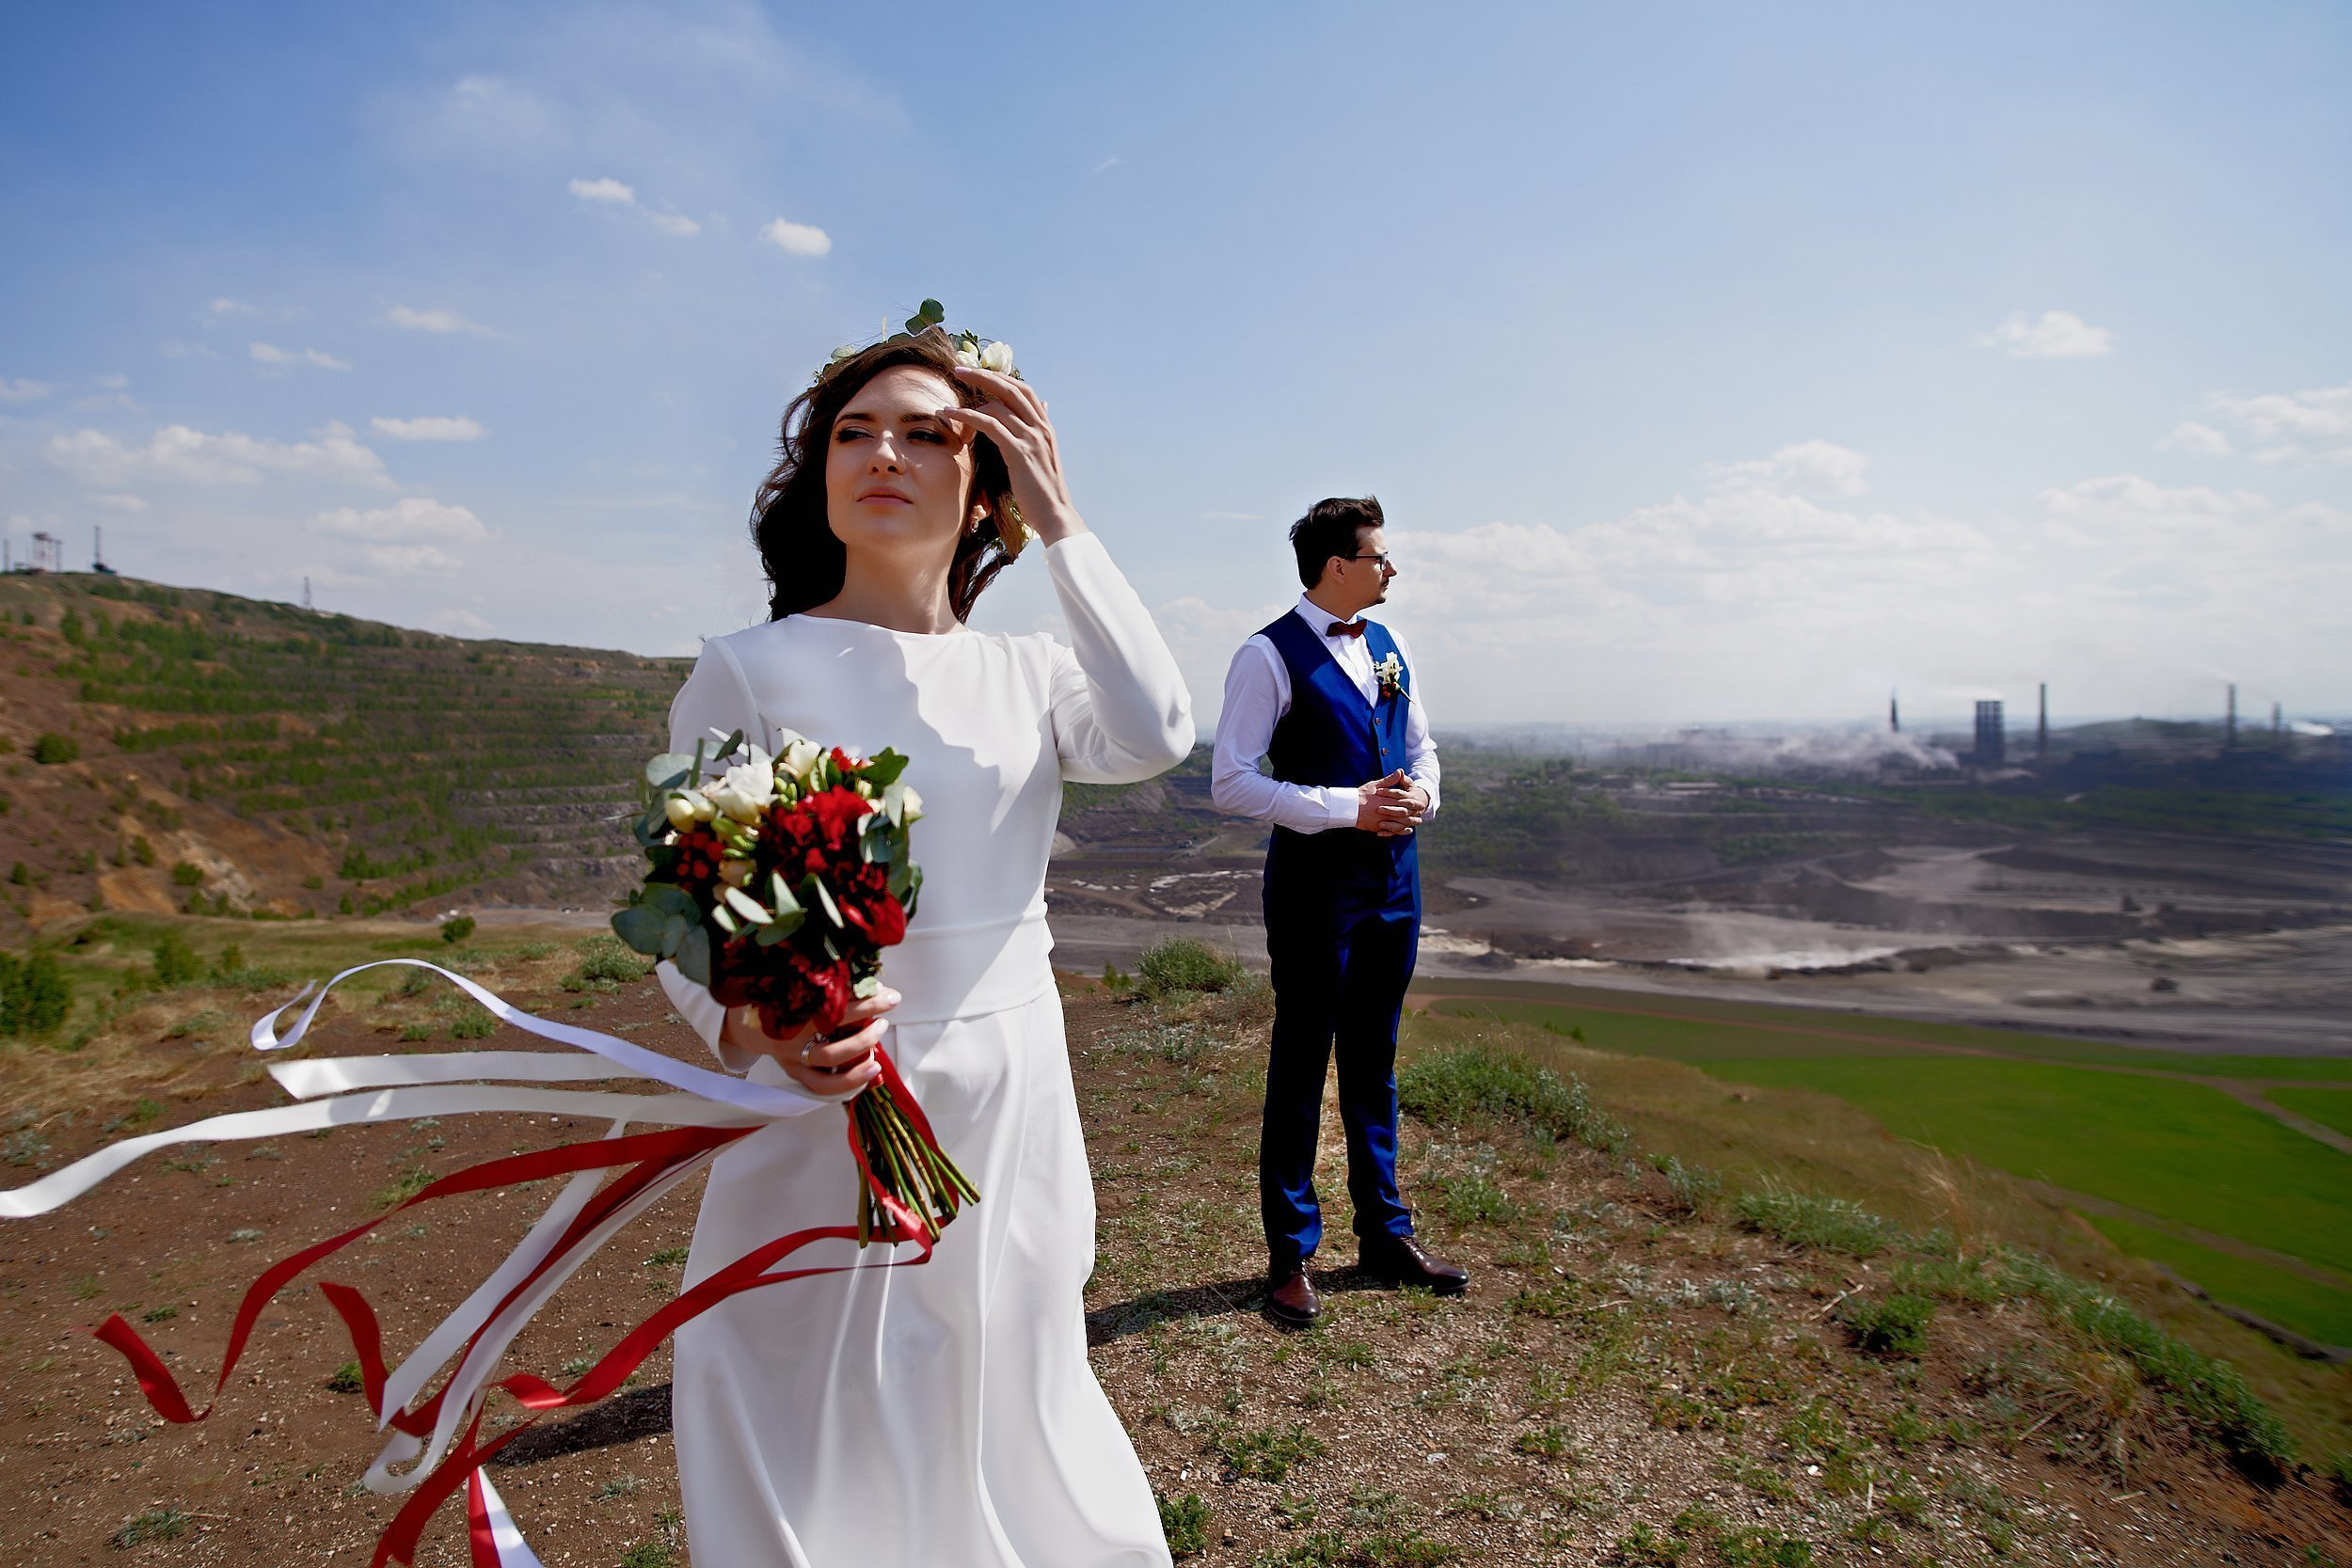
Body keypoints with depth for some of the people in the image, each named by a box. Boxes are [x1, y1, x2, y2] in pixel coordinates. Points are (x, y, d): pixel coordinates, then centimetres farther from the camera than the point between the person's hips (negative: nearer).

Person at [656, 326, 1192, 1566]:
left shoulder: (1025, 674, 4)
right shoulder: (749, 672, -7)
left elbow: (1153, 736, -17)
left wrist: (1058, 521, -12)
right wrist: (751, 1024, -29)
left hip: (1014, 1105, 4)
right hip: (832, 1108, -3)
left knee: (1008, 1424, 22)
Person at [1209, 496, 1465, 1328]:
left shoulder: (1389, 648, 11)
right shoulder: (1270, 656, -11)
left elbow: (1420, 749, 19)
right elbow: (1231, 783, -16)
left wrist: (1420, 797, -4)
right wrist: (1348, 808, -19)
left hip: (1394, 873, 7)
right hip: (1316, 877, -6)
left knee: (1373, 1062, 17)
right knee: (1300, 1064, 4)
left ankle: (1384, 1234, 31)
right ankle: (1290, 1253, 19)